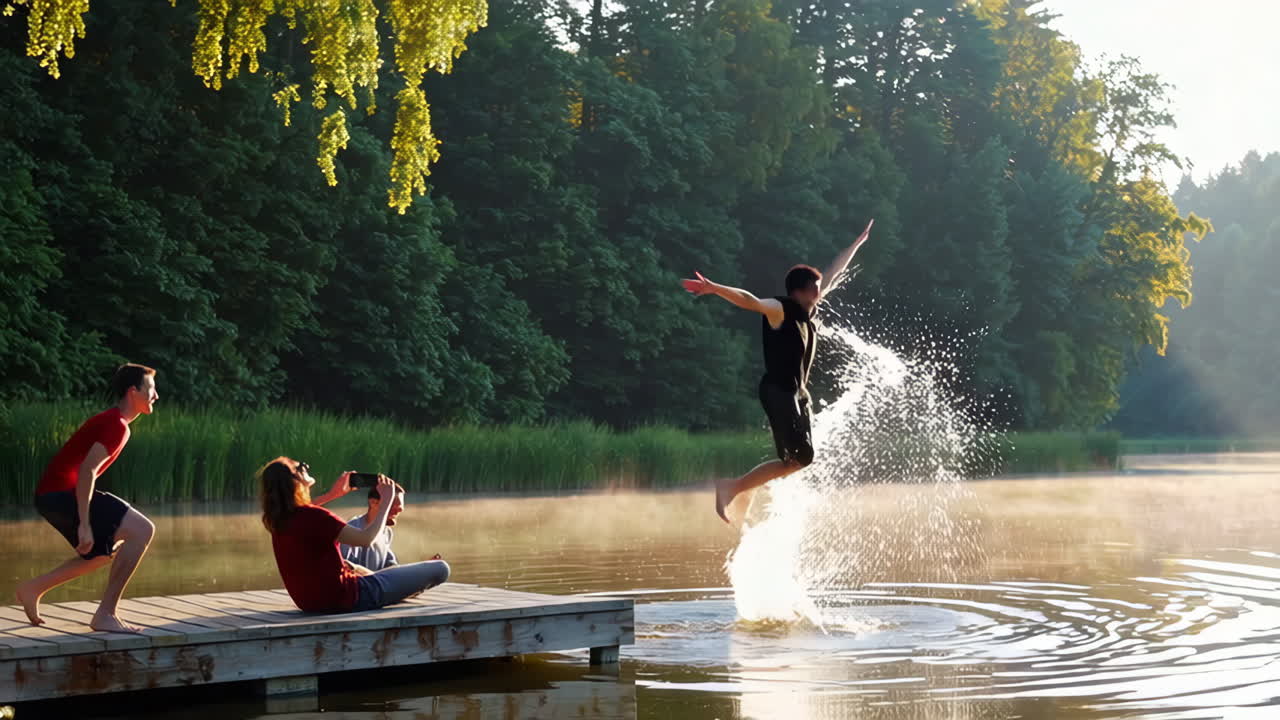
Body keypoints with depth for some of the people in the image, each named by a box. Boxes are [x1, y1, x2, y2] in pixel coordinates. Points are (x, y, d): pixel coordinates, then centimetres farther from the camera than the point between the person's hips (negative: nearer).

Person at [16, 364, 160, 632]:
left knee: (108, 551, 23)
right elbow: (87, 471, -22)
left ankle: (34, 588, 22)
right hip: (62, 493, -10)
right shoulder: (117, 425, -13)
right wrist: (84, 524, -23)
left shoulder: (111, 421, 18)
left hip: (53, 495, 10)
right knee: (142, 530, -16)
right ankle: (105, 614, -15)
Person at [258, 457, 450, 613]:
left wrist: (333, 494, 29)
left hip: (311, 602, 9)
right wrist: (386, 500, -14)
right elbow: (366, 538, -27)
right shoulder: (313, 516, -25)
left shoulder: (278, 521, 2)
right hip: (343, 598, -9)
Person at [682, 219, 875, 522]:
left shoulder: (808, 309, 9)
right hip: (778, 392, -9)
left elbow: (833, 273, 21)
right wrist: (715, 289, -49)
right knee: (797, 459, -12)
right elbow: (749, 300, -31)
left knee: (801, 458, 10)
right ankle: (731, 487, -7)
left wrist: (859, 241, 31)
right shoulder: (780, 310, -13)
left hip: (797, 393, 9)